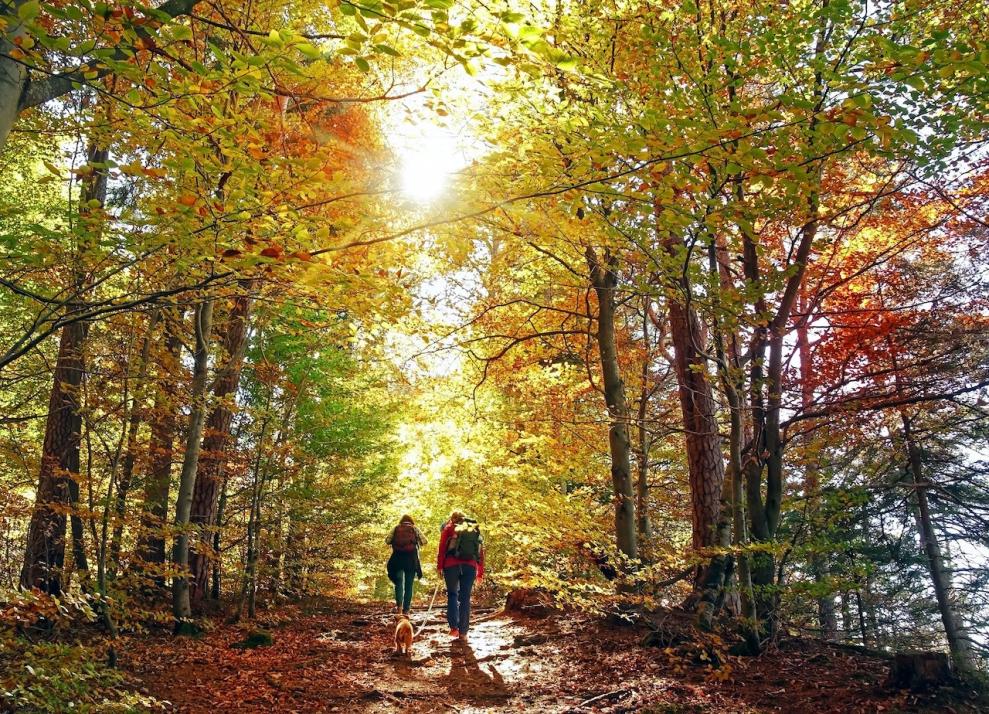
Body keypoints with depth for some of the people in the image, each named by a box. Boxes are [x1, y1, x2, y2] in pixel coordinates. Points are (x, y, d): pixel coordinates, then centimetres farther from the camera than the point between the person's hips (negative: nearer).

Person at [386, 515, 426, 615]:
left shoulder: (396, 528, 9)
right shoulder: (414, 528, 8)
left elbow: (387, 540, 4)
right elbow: (424, 541, 5)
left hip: (398, 558, 0)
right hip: (411, 559, 0)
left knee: (399, 582, 2)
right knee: (409, 584, 5)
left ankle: (399, 604, -19)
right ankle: (406, 609, 3)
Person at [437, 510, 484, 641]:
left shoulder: (449, 528, 10)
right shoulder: (475, 529, 18)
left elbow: (442, 548, 0)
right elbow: (481, 551, 15)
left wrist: (439, 566, 2)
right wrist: (480, 572, 17)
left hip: (452, 565, -2)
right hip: (470, 566, 2)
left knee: (452, 594, 13)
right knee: (465, 598, 6)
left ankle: (454, 627, 1)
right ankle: (463, 632, 5)